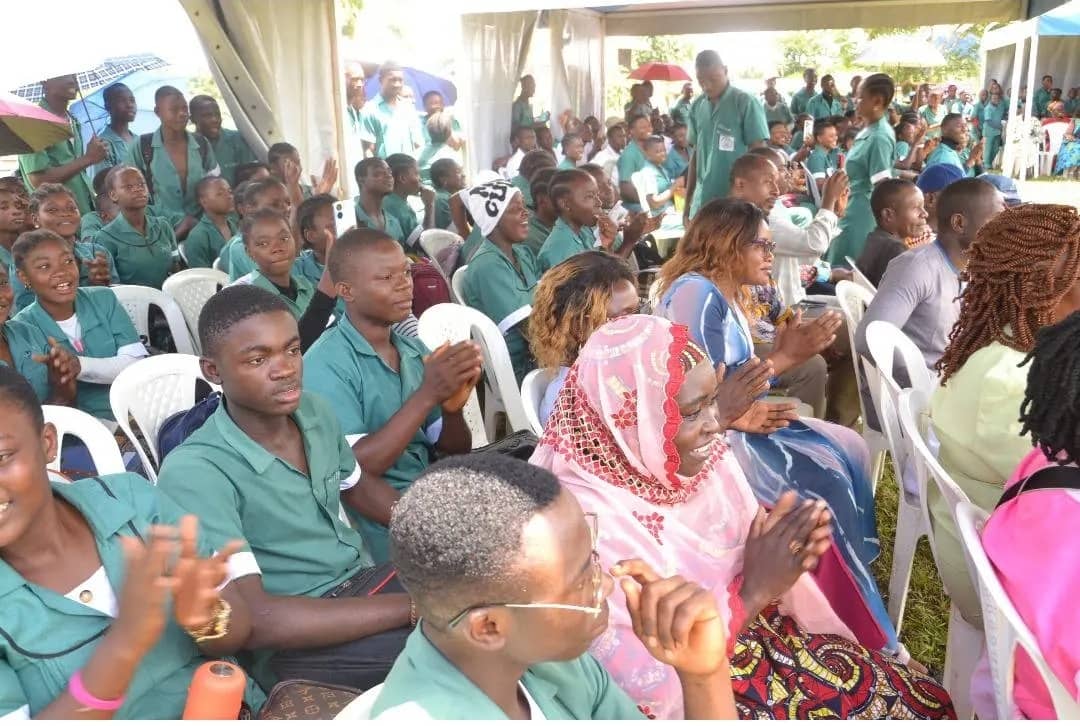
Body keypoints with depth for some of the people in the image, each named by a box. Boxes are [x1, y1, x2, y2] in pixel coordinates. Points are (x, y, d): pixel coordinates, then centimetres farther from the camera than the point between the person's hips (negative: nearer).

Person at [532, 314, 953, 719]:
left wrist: (788, 556, -14)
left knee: (926, 703, 4)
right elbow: (649, 686, -25)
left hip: (762, 638, 6)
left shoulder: (700, 456, -9)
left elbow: (741, 559, 6)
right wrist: (753, 590, -28)